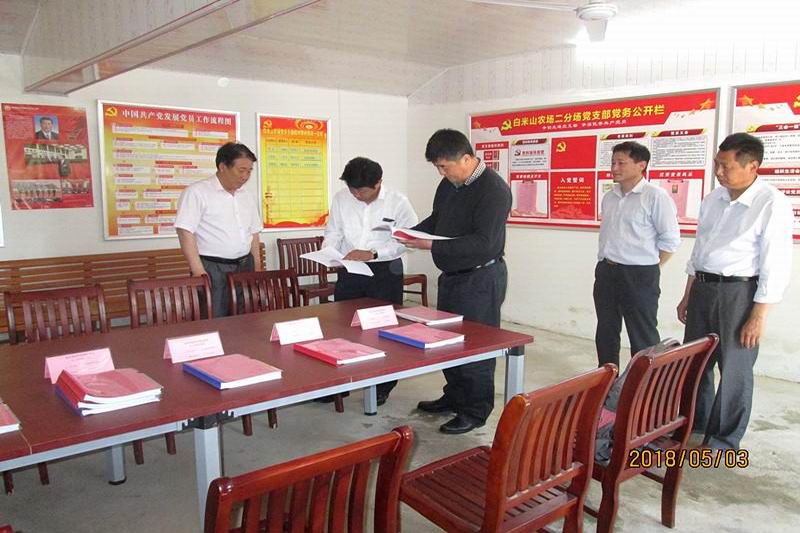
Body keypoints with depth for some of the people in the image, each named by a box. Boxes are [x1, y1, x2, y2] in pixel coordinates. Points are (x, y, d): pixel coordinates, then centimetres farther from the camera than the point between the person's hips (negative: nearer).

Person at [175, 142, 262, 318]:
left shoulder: (248, 197, 13)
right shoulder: (196, 192, -8)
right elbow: (185, 232, -13)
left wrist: (257, 268, 12)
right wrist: (198, 271, -18)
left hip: (245, 266, 6)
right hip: (213, 269, -6)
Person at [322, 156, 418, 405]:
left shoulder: (397, 202, -11)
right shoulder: (341, 199, 0)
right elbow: (333, 232, 9)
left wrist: (373, 253, -22)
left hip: (385, 271, -3)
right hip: (349, 271, 3)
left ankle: (382, 386, 23)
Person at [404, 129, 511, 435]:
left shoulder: (493, 190, -20)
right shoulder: (449, 184, 6)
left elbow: (484, 243, -27)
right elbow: (436, 220, 20)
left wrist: (432, 246, -28)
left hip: (481, 279, -9)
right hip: (451, 275, 9)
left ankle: (476, 412, 17)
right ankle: (454, 397, 35)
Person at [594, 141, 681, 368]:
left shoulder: (656, 196, -10)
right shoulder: (609, 197, 11)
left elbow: (670, 239, -9)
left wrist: (650, 269, -5)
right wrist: (606, 265, 15)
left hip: (638, 277, -7)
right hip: (605, 272, 8)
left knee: (643, 336, 1)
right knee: (606, 332, 16)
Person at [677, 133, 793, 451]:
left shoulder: (772, 205, -14)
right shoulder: (713, 199, 6)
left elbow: (775, 268, -14)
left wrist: (758, 317, -15)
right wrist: (687, 297, 16)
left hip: (738, 292, -6)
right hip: (702, 286, 6)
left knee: (734, 370, 6)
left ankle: (724, 440, 23)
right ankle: (693, 422, 34)